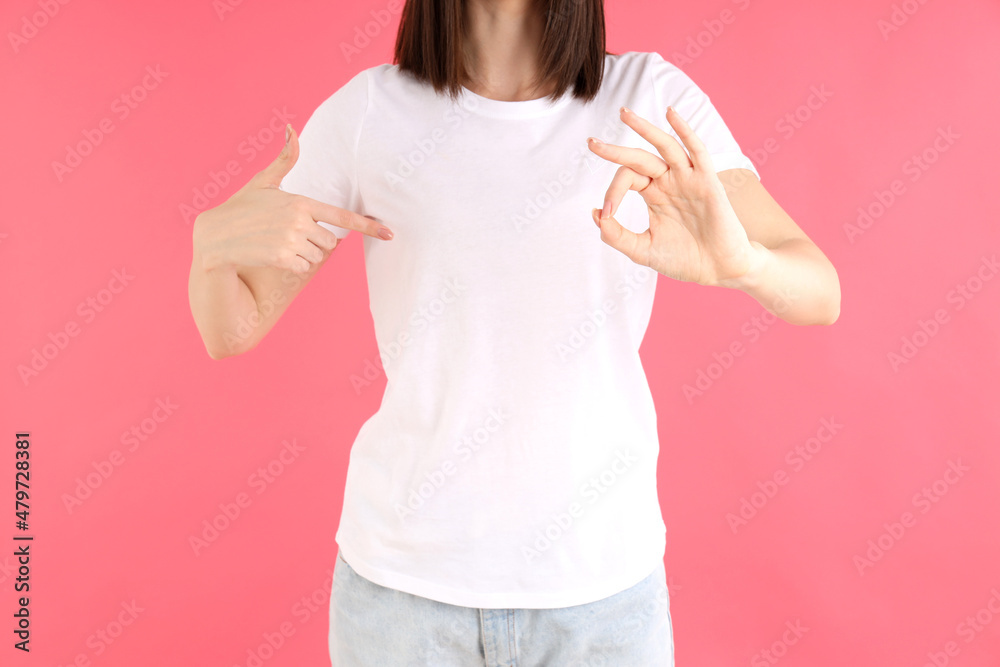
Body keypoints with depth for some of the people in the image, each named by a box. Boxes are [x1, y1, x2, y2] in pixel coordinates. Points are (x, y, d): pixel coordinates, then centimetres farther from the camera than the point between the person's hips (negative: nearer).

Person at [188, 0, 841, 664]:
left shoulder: (654, 99, -6)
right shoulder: (367, 111, -6)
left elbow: (820, 295, -10)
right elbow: (231, 328, -2)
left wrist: (739, 260, -33)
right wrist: (214, 239, -24)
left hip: (600, 575, 0)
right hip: (404, 574, 1)